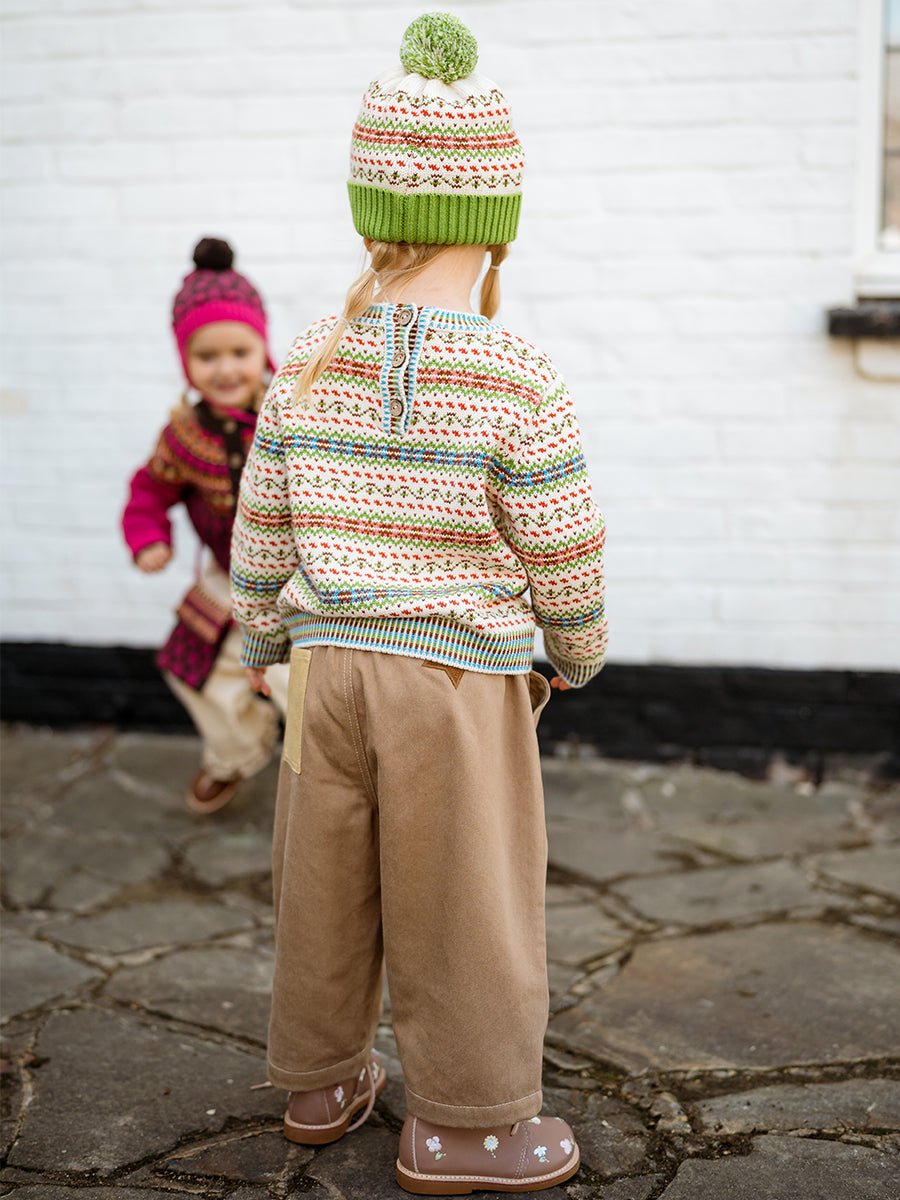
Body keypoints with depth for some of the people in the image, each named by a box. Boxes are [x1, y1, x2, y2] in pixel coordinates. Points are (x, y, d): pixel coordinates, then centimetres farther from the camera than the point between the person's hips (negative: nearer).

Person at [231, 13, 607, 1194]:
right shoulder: (522, 382, -16)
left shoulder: (308, 365, -3)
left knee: (328, 886, 18)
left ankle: (323, 1081, 34)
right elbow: (564, 553, -9)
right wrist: (579, 652, 10)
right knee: (466, 905, 8)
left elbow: (261, 532, 5)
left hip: (327, 665, 5)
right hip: (461, 678, -4)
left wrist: (265, 646, 20)